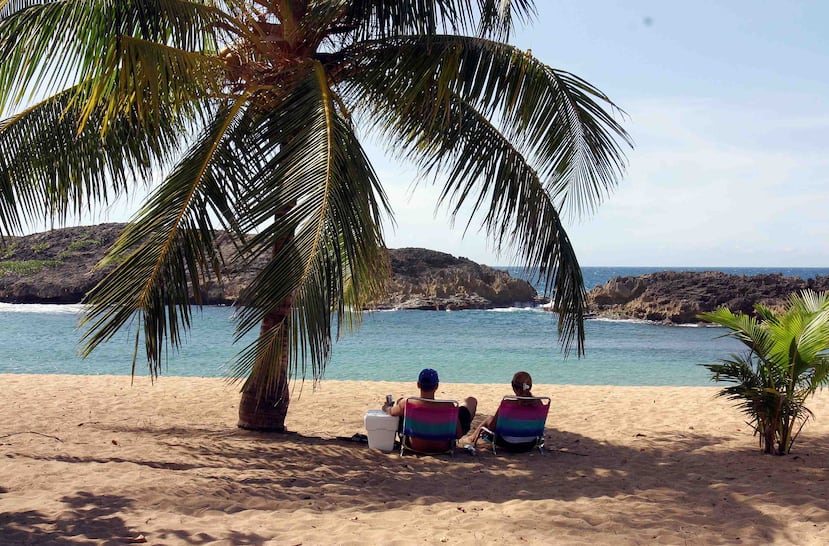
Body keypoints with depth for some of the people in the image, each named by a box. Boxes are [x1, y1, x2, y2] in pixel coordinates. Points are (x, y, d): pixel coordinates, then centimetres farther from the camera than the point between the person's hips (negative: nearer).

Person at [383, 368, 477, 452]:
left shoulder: (407, 404, -25)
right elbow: (458, 434, -19)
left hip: (415, 446, 2)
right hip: (443, 448, -2)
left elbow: (391, 412, -1)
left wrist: (386, 408, 25)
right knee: (471, 400, 11)